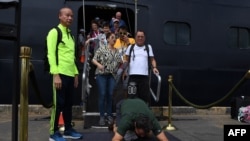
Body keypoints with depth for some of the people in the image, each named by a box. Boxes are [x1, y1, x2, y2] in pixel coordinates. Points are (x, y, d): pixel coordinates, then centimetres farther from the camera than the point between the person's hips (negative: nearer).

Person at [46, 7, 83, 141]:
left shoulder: (70, 35, 20)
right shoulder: (54, 32, -3)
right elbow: (51, 54, -11)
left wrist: (76, 73, 16)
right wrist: (56, 74, -18)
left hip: (70, 74, 7)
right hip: (60, 74, -7)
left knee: (68, 103, 11)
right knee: (58, 103, -4)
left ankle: (68, 130, 21)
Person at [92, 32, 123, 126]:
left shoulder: (117, 51, 12)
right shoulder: (102, 49, -1)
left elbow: (120, 62, 17)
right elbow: (94, 59, -4)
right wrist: (99, 65, -22)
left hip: (112, 75, 4)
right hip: (101, 75, -3)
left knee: (110, 95, 0)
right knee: (102, 95, -6)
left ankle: (109, 115, 12)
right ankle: (102, 116, 2)